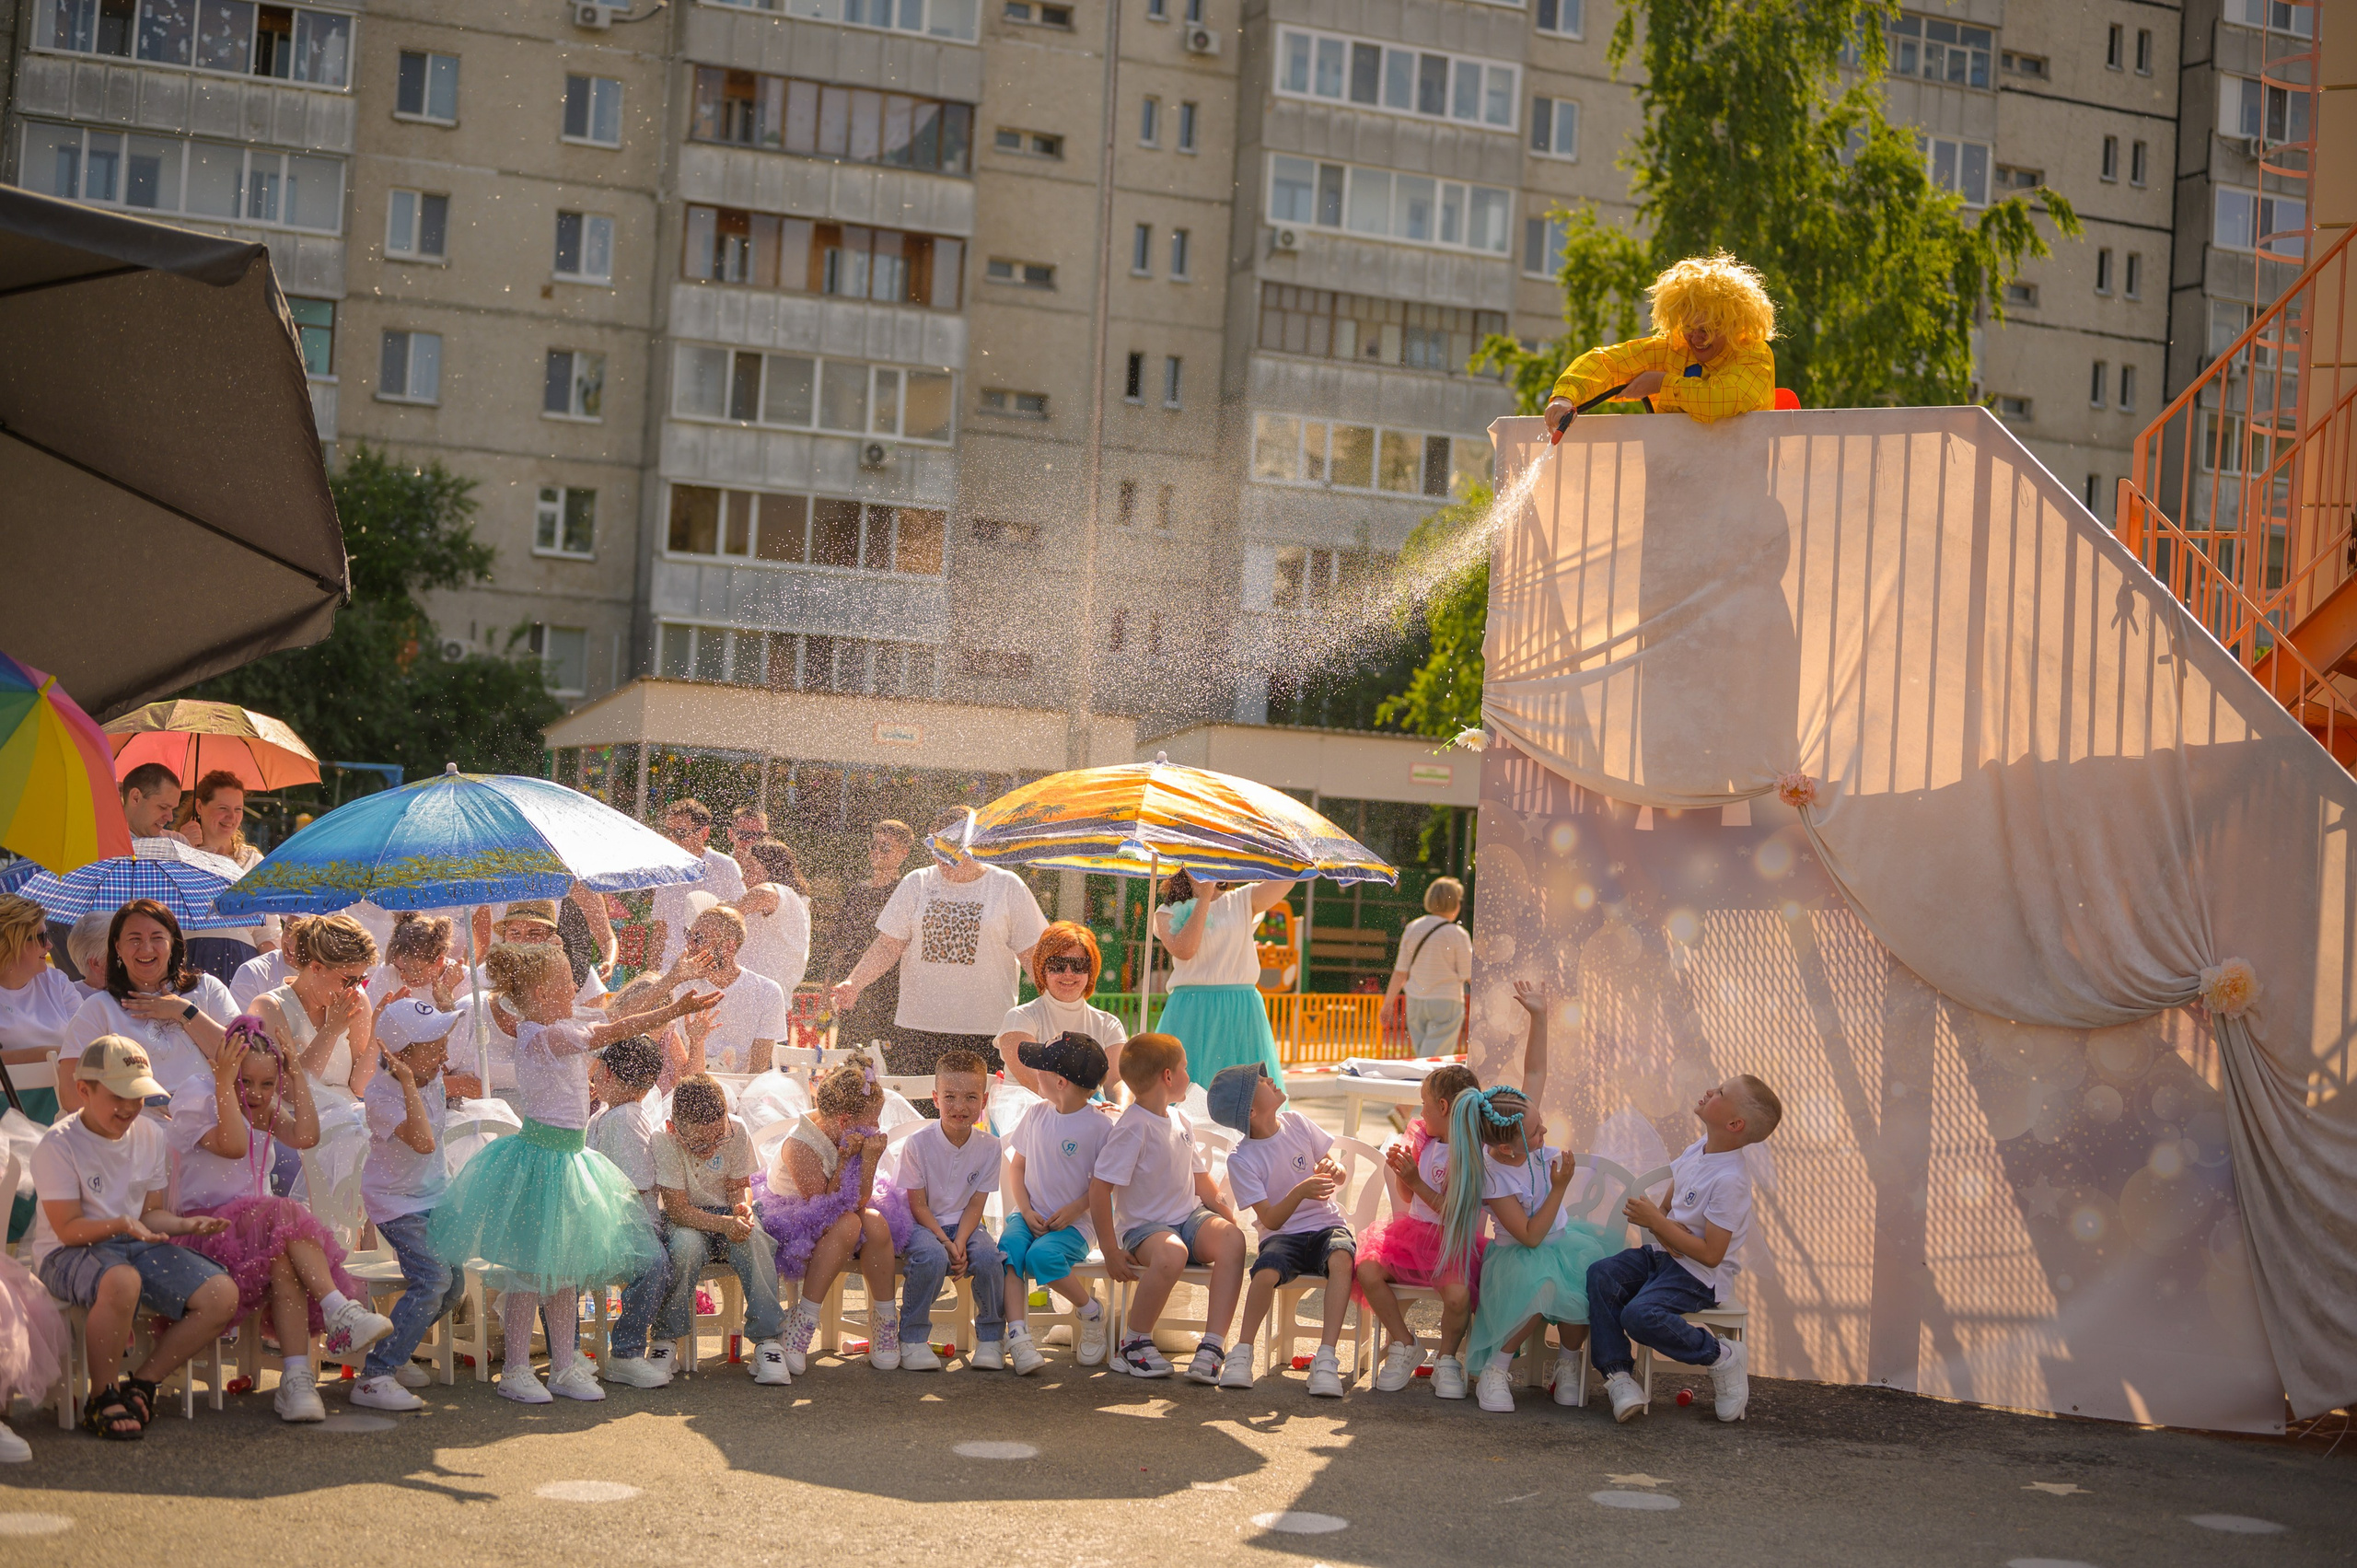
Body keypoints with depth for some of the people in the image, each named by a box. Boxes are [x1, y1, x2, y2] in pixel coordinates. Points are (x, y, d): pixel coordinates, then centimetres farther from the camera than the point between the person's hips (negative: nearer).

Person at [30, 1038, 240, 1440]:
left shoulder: (151, 1135, 8)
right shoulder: (58, 1145, -11)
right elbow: (68, 1229, -13)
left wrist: (184, 1224, -8)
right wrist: (120, 1225, -30)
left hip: (136, 1244, 6)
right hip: (68, 1255, -6)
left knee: (222, 1295, -15)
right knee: (122, 1282, -43)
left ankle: (140, 1385, -1)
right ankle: (103, 1398, -20)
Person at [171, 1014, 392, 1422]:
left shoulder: (268, 1111, 18)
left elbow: (306, 1136, -3)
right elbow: (232, 1145, -23)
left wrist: (298, 1077, 0)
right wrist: (225, 1083, -21)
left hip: (258, 1224, 5)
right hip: (207, 1224, -5)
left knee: (283, 1262, -32)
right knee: (285, 1216, -35)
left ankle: (296, 1378, -41)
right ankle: (339, 1311, -39)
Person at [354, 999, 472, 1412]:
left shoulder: (433, 1078, -4)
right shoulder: (381, 1094, -26)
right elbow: (423, 1141, -41)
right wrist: (409, 1083, -40)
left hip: (436, 1195, 8)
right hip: (397, 1201, -8)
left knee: (453, 1285, 6)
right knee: (432, 1279, -23)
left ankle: (394, 1354, 26)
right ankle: (373, 1377, -20)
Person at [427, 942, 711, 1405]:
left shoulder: (556, 1031, 10)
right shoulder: (542, 1036, -19)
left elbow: (616, 1016, 17)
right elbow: (612, 1032, -25)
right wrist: (674, 1010, -27)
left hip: (566, 1155, 10)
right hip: (542, 1155, -10)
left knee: (565, 1268, 13)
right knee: (529, 1268, -1)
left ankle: (564, 1367, 20)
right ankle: (516, 1371, 8)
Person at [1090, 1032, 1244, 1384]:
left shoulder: (1181, 1120, 12)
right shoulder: (1133, 1128, -14)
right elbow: (1099, 1188, -17)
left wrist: (1229, 1217, 9)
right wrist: (1111, 1252, -18)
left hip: (1189, 1217, 7)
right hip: (1143, 1226, -7)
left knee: (1232, 1238, -24)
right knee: (1171, 1253, -39)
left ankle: (1213, 1345, -26)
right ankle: (1134, 1343, -17)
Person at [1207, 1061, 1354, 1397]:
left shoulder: (1296, 1123, 3)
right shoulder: (1242, 1161, -7)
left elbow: (1339, 1177, 10)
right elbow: (1271, 1220, -14)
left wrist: (1333, 1170, -15)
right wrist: (1300, 1191, -32)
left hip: (1326, 1224, 2)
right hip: (1283, 1235, -2)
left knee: (1341, 1258, -34)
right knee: (1266, 1272, -35)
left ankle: (1326, 1358, -34)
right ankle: (1242, 1353, -13)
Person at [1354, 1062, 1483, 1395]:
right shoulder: (1423, 1140, 10)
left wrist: (1416, 1181, -21)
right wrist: (1400, 1171, 0)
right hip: (1415, 1231, 6)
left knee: (1457, 1292, -35)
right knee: (1368, 1269, -20)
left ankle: (1448, 1361, -5)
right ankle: (1404, 1346, 0)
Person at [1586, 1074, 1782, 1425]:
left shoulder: (1730, 1180, -22)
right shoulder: (1698, 1149, 4)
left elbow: (1711, 1254, -23)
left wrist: (1656, 1221, -20)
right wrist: (1663, 1227, -6)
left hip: (1700, 1275, -8)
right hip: (1664, 1254, 8)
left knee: (1640, 1314, -30)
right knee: (1600, 1275, -14)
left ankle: (1722, 1357, -8)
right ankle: (1617, 1373, -12)